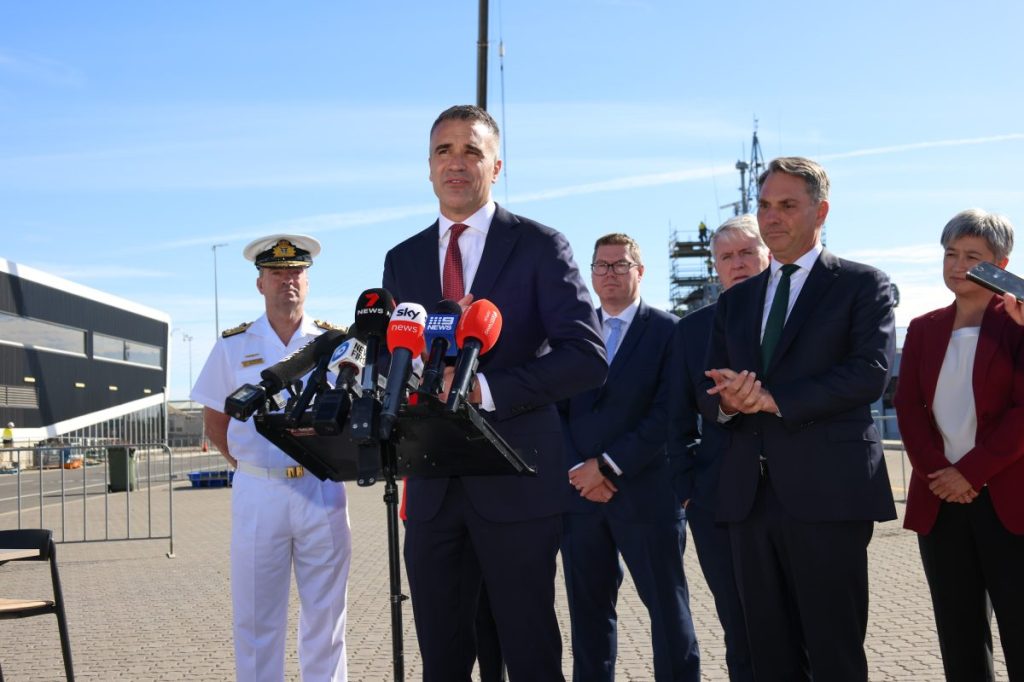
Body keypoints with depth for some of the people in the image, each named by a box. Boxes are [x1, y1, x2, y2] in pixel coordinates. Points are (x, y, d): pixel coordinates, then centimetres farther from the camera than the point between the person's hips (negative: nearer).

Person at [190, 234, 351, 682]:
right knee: (256, 616, 5)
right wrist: (250, 466, 6)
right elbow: (215, 422, 12)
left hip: (322, 489, 0)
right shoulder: (233, 346, 6)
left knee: (325, 614, 8)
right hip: (257, 493, 0)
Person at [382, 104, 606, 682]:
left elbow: (587, 356, -11)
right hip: (432, 482, 4)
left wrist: (483, 389, -20)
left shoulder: (540, 246, -3)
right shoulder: (402, 260, 12)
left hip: (515, 479, -4)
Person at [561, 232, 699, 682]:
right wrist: (577, 470, -8)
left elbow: (668, 413, -8)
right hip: (579, 491, 4)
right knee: (588, 609, 9)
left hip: (644, 491, -3)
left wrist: (608, 465, -12)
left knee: (668, 607, 2)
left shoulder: (667, 330, 1)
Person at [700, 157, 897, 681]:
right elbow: (708, 395, 14)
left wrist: (773, 398, -16)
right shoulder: (735, 301, 19)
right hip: (749, 494, 5)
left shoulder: (863, 285, 3)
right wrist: (728, 401, -10)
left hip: (827, 491, -5)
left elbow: (870, 372, -12)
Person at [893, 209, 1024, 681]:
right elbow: (908, 407, 7)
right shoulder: (924, 329, 14)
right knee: (959, 639, 8)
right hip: (940, 502, 4)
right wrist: (935, 472, -9)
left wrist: (971, 472, -14)